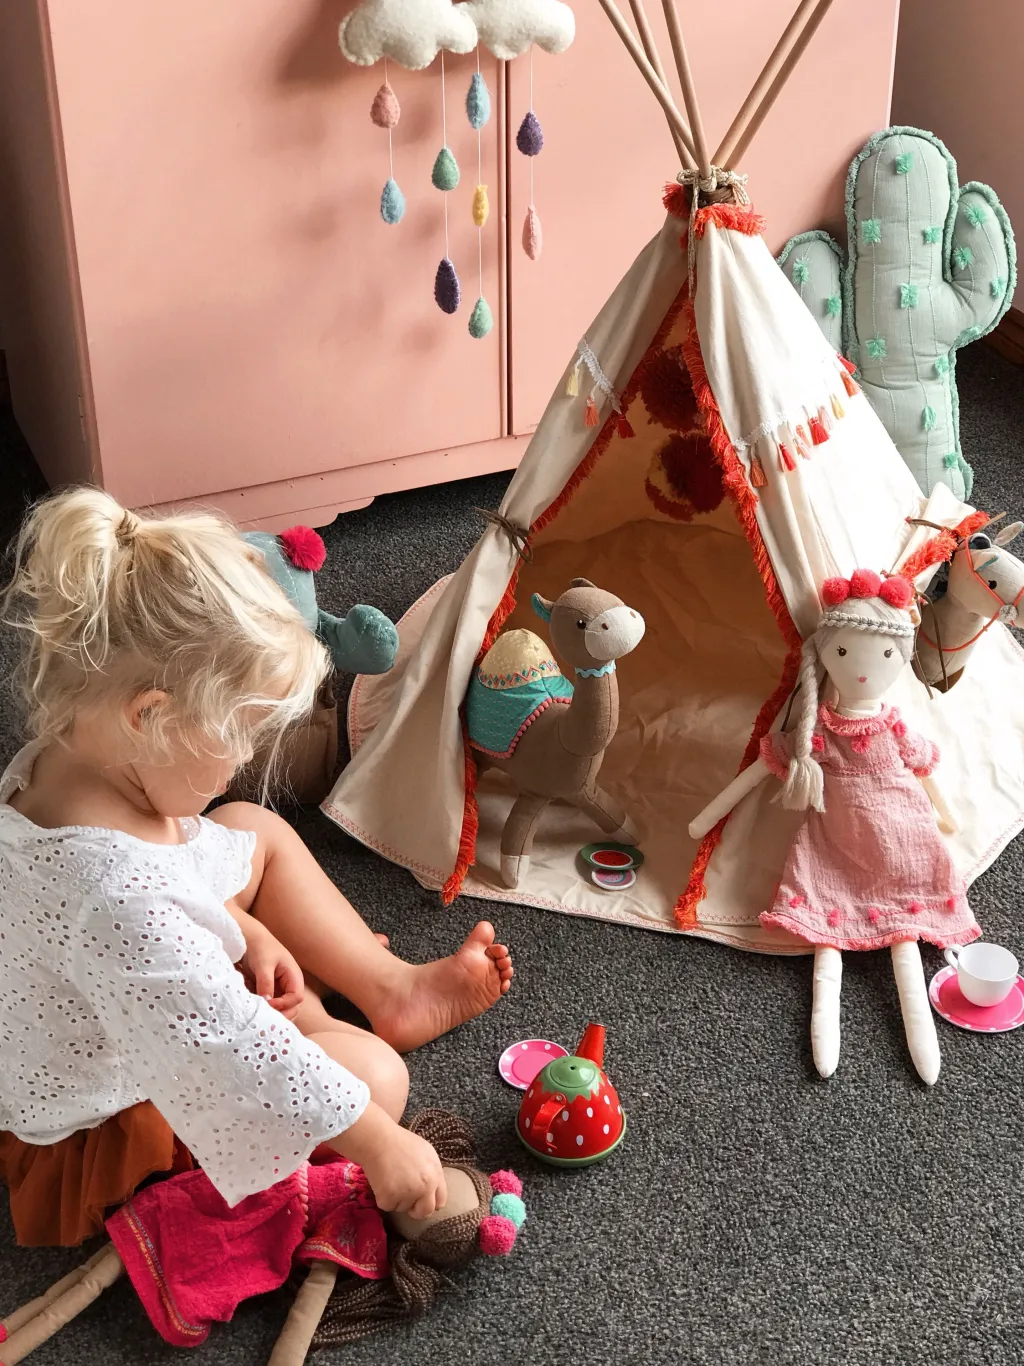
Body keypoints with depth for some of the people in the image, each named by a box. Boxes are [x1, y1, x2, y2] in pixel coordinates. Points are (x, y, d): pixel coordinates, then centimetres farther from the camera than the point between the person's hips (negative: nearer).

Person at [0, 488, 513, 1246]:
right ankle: (313, 1007, 15)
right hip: (107, 1132, -10)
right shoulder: (111, 892, -43)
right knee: (374, 1074, -18)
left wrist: (246, 931, 1)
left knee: (256, 830, 14)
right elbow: (230, 1053, -39)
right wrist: (377, 1144, -31)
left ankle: (389, 986, 21)